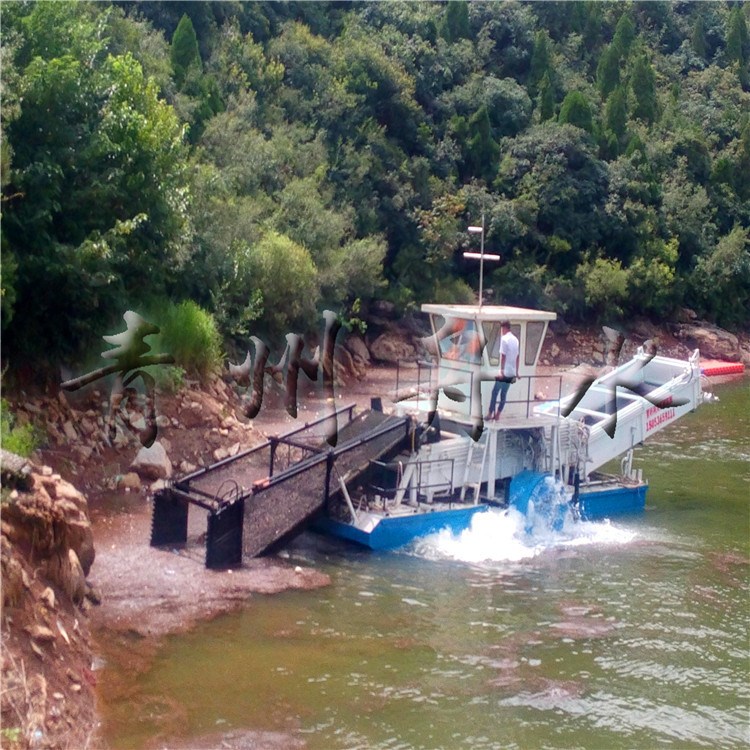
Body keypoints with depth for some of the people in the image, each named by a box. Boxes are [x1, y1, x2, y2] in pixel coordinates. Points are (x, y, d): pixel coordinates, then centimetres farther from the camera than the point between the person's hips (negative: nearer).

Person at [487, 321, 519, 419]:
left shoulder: (504, 339, -11)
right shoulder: (515, 339, 11)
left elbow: (503, 356, -15)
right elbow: (517, 357, 15)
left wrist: (501, 370, -15)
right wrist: (516, 372, 20)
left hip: (505, 372, -7)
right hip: (512, 372, 7)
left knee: (495, 392, 2)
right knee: (504, 393, 10)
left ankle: (490, 413, 3)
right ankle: (497, 414, 11)